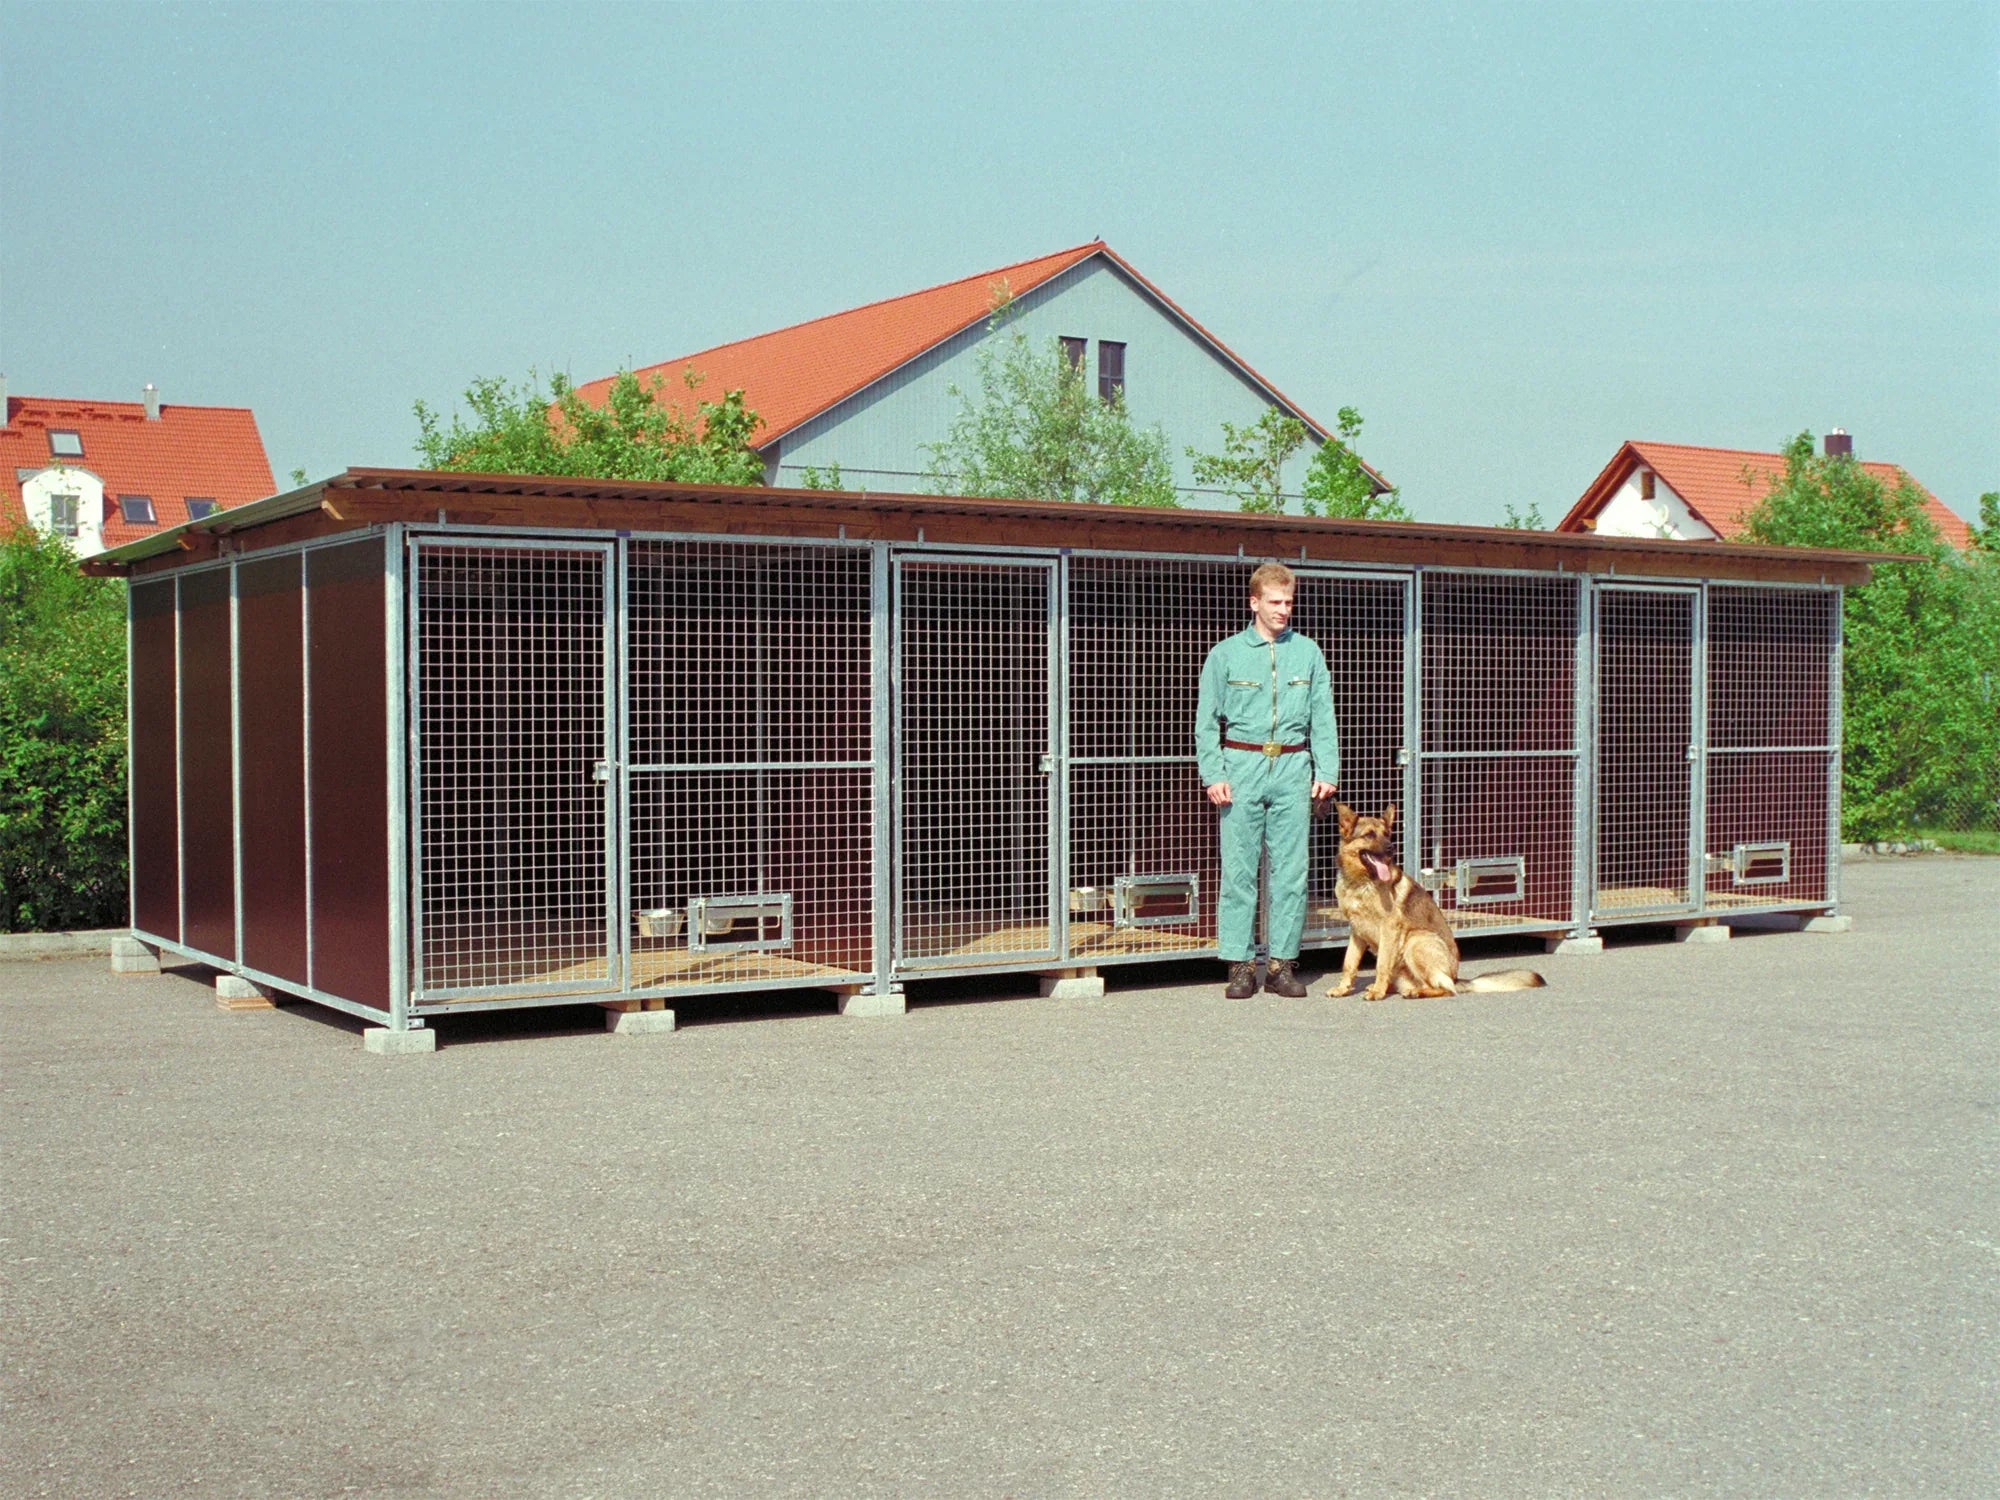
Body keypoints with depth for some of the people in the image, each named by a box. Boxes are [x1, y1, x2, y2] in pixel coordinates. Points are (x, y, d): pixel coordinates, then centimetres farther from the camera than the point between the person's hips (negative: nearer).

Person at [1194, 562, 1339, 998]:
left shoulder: (1308, 653, 10)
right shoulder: (1226, 654, 5)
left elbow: (1323, 718, 12)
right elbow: (1207, 720, 5)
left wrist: (1327, 771, 3)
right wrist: (1213, 774, -5)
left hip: (1293, 768, 2)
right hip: (1242, 767, -2)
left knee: (1291, 870, 1)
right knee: (1239, 869, -2)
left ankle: (1283, 963, 9)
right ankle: (1240, 966, 4)